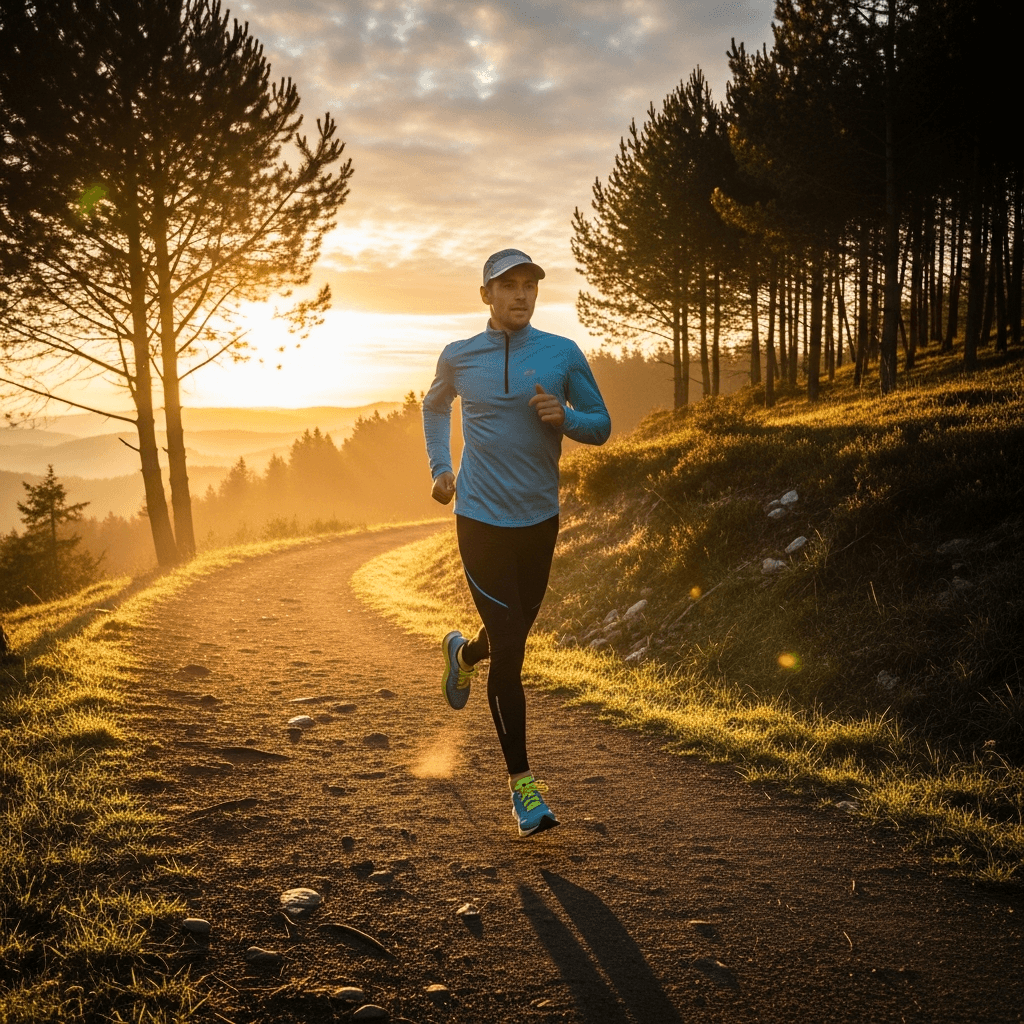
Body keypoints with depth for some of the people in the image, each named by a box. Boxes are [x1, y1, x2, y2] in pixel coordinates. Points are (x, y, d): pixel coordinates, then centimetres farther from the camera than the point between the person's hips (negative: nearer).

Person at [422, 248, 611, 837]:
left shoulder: (563, 354, 0)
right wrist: (440, 468, 12)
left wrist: (564, 416, -17)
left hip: (540, 520, 2)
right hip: (481, 520, -2)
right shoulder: (459, 358, 1)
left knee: (515, 633, 19)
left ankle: (463, 653, 55)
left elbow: (601, 426, 4)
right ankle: (522, 781, 2)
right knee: (509, 651, -8)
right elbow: (434, 407, 22)